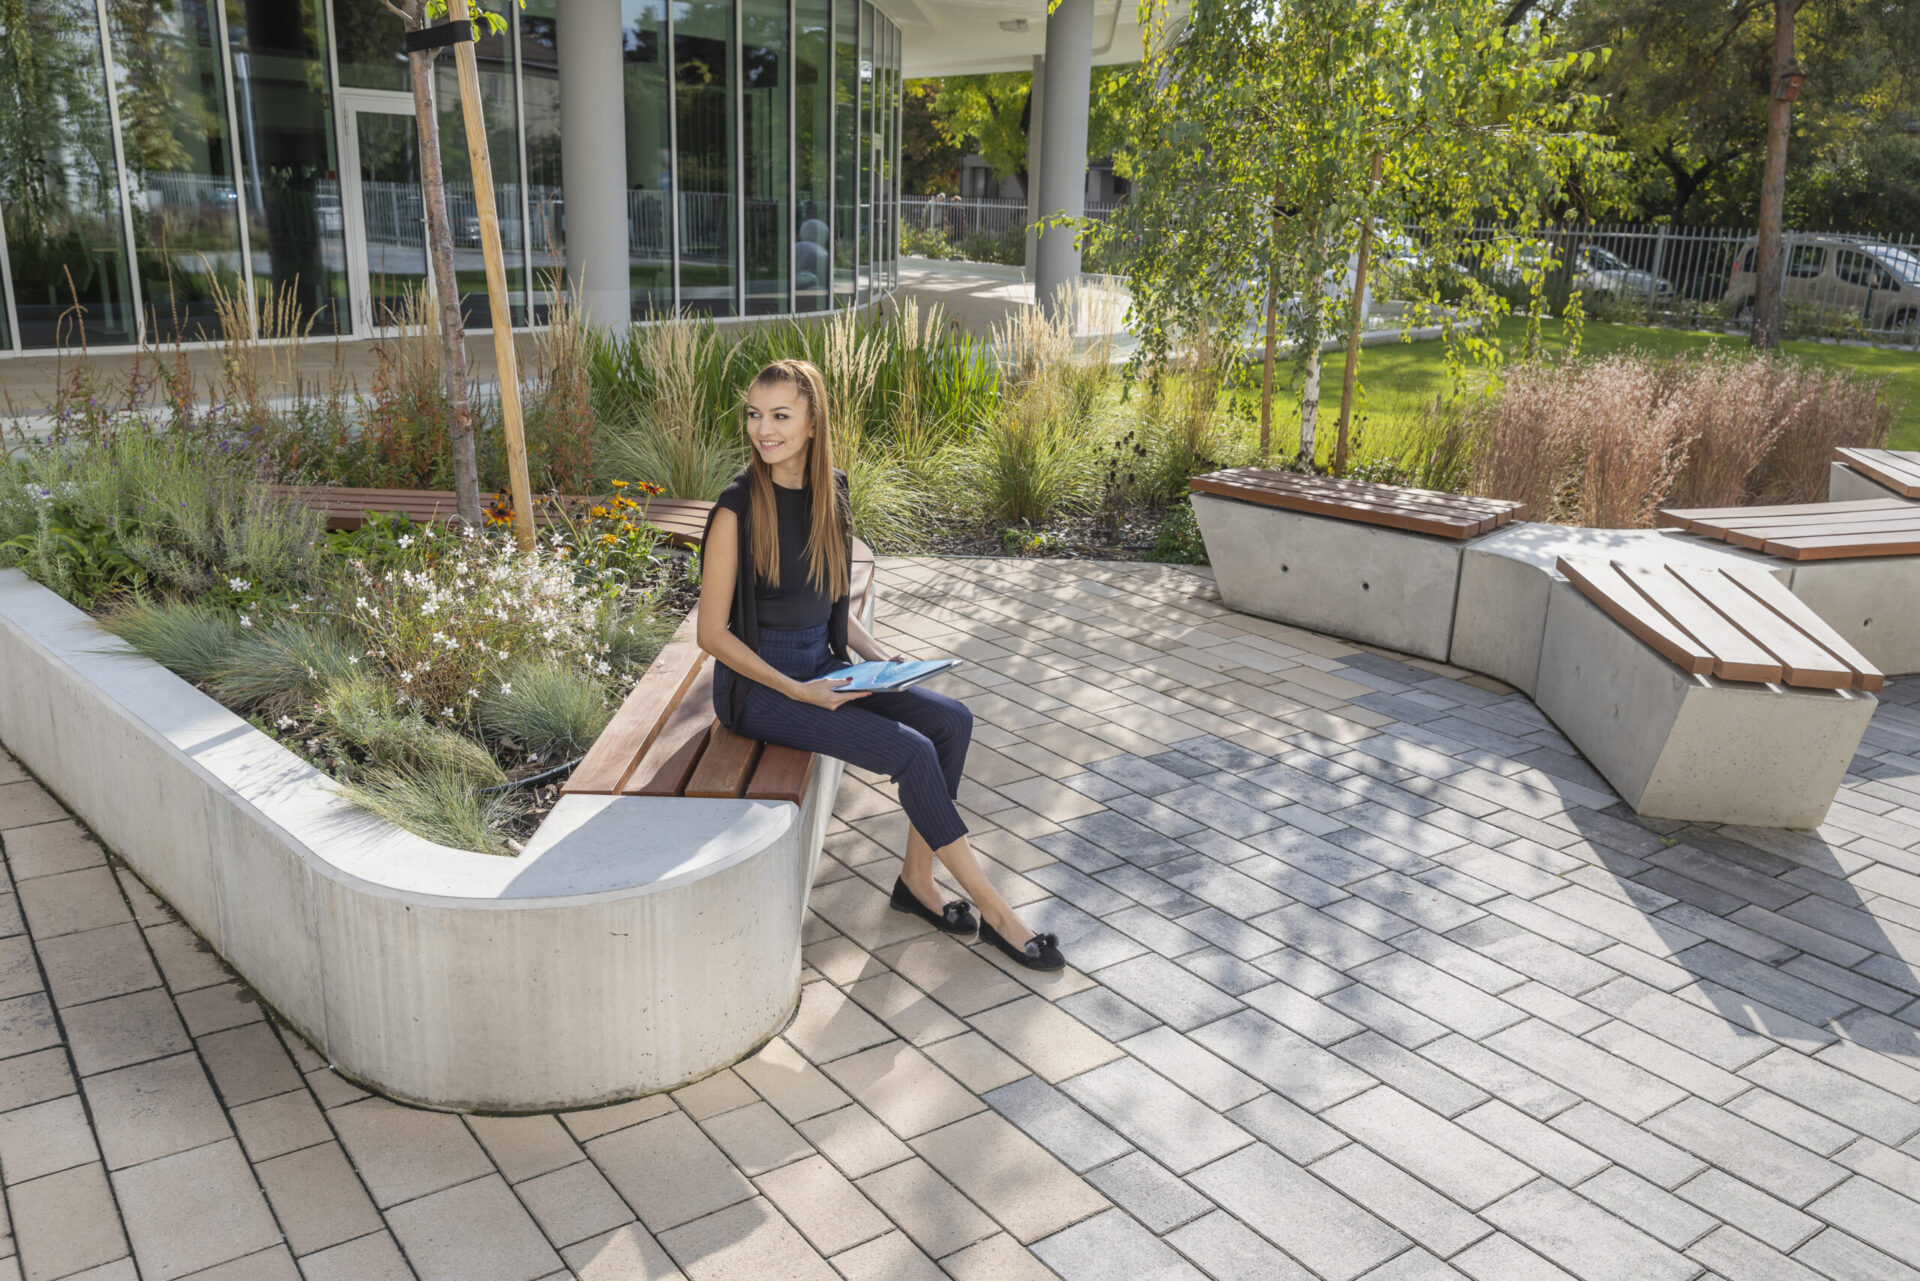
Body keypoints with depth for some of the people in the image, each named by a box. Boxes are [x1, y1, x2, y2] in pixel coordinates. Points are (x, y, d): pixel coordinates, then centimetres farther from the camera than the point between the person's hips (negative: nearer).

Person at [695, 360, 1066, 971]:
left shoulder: (830, 490, 3)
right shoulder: (739, 507, -17)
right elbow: (713, 632, -14)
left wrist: (878, 654, -1)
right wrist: (797, 692, -21)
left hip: (822, 668, 7)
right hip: (758, 686, -7)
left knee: (952, 720, -9)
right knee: (912, 751, -20)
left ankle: (917, 878, 3)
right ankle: (993, 911, -7)